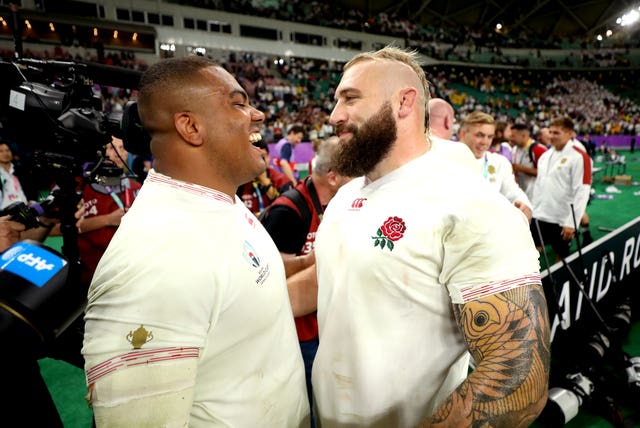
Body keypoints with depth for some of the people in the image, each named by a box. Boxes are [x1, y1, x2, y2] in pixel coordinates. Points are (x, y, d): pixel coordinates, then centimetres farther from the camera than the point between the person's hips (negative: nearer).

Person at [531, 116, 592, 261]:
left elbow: (582, 192, -15)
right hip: (539, 216, 6)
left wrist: (572, 222, -17)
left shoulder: (579, 156, -11)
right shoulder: (545, 155, 10)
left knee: (561, 256, 10)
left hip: (562, 220, -6)